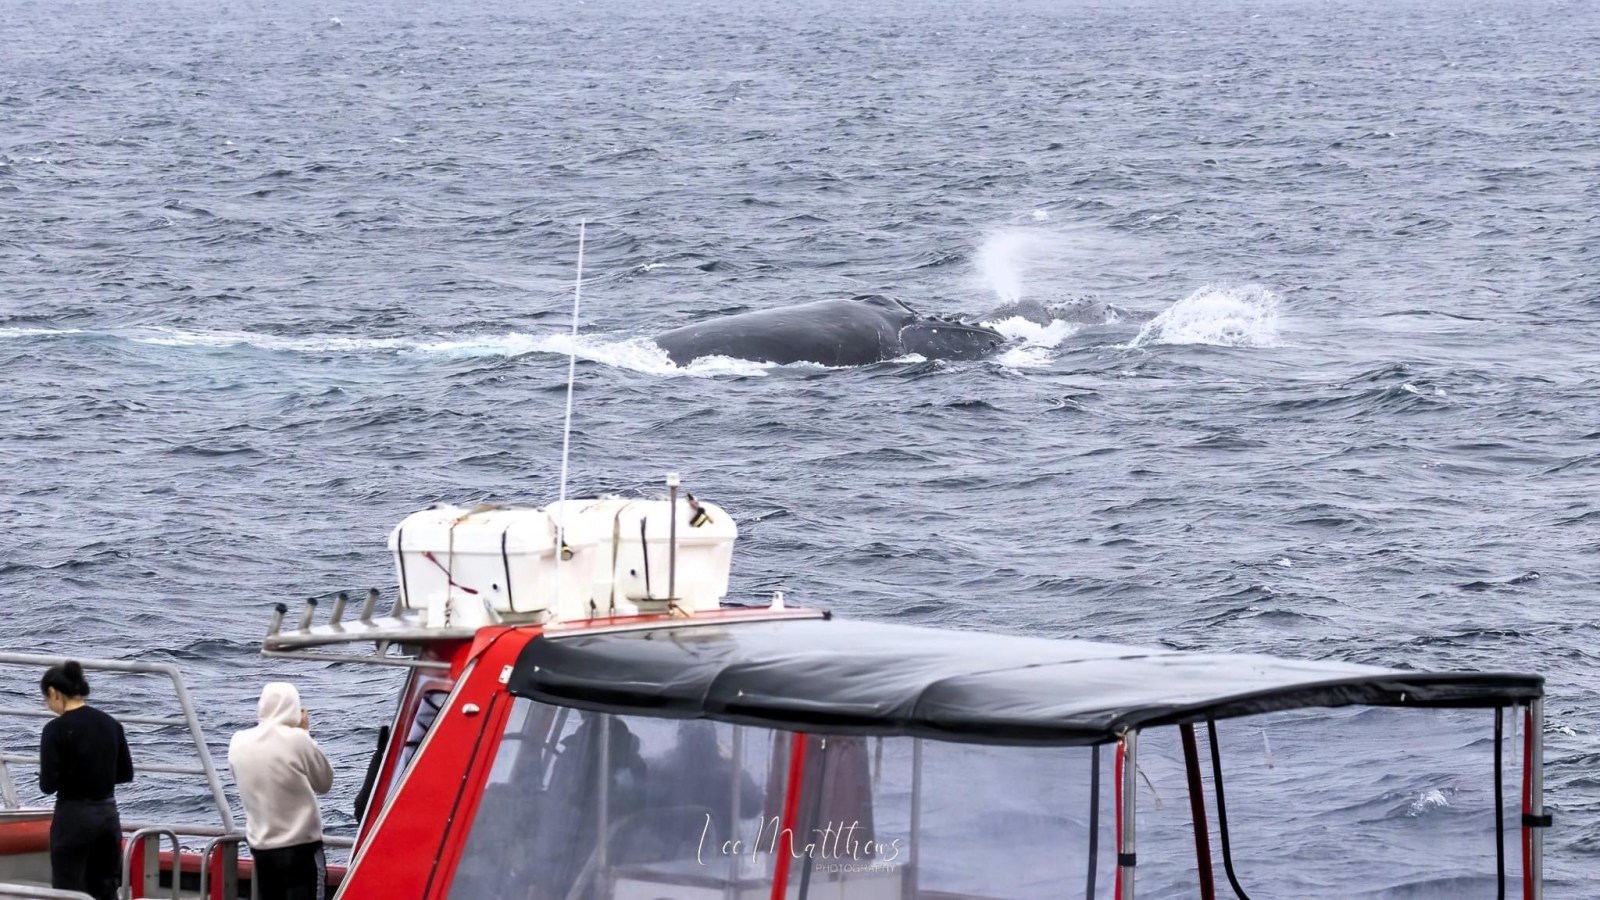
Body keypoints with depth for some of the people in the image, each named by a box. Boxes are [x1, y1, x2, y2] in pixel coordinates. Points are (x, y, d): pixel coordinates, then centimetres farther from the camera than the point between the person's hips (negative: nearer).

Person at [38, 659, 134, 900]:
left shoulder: (56, 729, -14)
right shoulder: (111, 725, 4)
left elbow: (48, 784, -15)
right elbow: (126, 774, 12)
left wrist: (69, 778, 5)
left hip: (73, 817, -6)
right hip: (108, 815, 6)